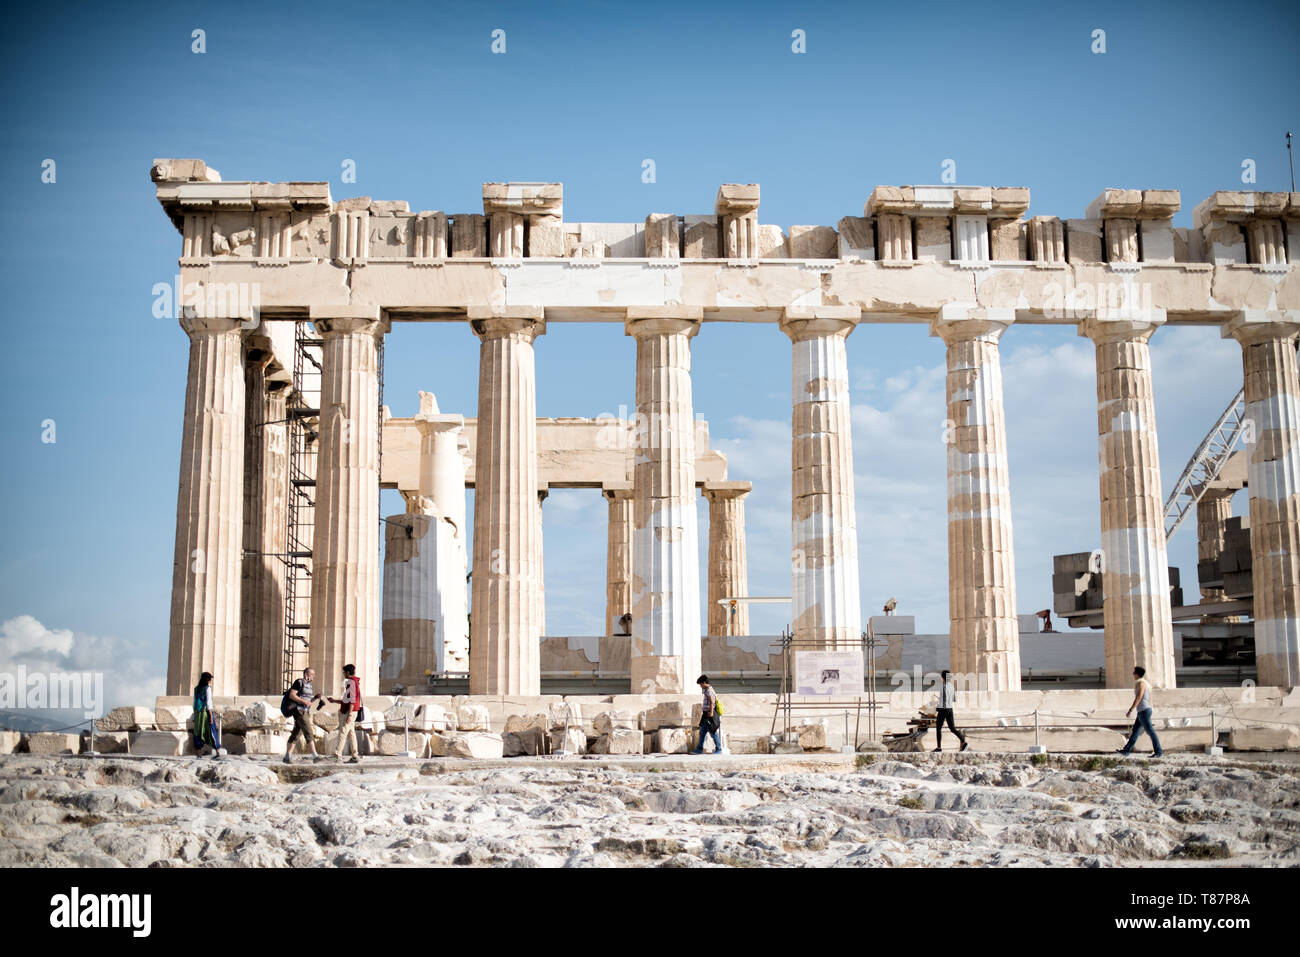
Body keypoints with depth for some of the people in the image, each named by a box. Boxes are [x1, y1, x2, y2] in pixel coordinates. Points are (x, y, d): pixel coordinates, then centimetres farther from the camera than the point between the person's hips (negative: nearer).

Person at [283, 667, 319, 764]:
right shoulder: (299, 682, -7)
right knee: (308, 732, -15)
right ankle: (315, 756, -19)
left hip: (305, 712, 9)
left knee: (296, 735, 10)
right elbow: (292, 695, -15)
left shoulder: (309, 685, 19)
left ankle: (287, 757, 14)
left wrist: (315, 697, 6)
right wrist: (304, 702, -20)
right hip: (299, 711, -9)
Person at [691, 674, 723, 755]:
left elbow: (711, 701, -25)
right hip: (706, 715, 10)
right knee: (702, 732, 10)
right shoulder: (710, 689, 16)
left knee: (713, 733, -3)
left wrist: (711, 712, -27)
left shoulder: (709, 690, -15)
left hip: (709, 715, -10)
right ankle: (700, 749, 14)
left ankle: (719, 749, 4)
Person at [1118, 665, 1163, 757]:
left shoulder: (1141, 683, -14)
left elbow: (1138, 698, -21)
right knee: (1135, 731, 12)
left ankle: (1159, 752, -6)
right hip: (1142, 712, 10)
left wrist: (1130, 710, -21)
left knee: (1150, 732, -7)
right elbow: (1149, 698, 21)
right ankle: (1126, 750, 16)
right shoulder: (1146, 683, 17)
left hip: (1143, 711, -10)